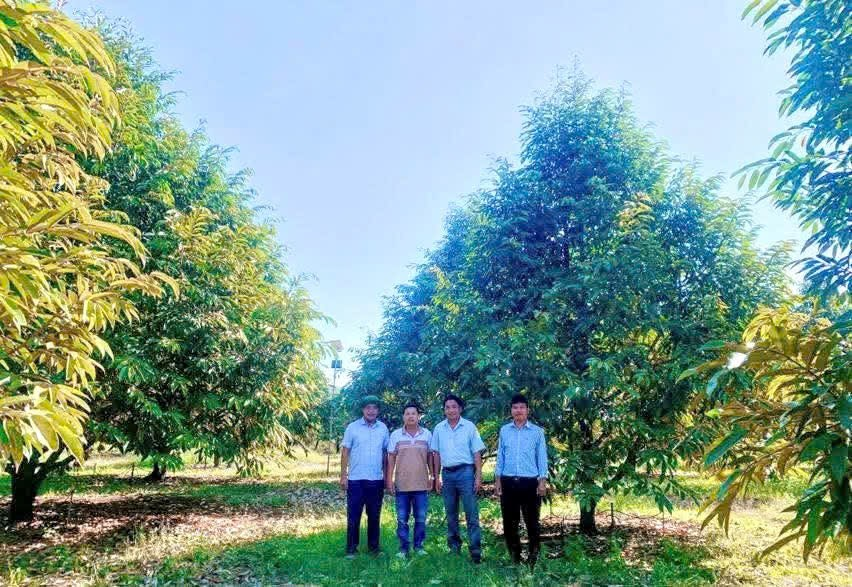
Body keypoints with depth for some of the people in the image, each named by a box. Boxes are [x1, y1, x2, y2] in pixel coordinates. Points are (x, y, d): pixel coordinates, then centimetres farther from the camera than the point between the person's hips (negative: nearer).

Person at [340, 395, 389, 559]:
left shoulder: (383, 428, 5)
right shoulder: (353, 427, -2)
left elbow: (386, 454, 10)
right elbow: (345, 452, -1)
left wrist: (387, 476, 8)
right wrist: (343, 476, -6)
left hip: (377, 480, 2)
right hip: (356, 479, -2)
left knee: (374, 516, 11)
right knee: (353, 515, 3)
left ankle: (373, 547, 23)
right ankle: (351, 548, 14)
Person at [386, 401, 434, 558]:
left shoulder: (427, 434, 2)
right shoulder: (395, 435, 1)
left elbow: (430, 457, 8)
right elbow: (391, 458, 3)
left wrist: (433, 476, 5)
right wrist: (389, 480, -1)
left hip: (421, 484, 0)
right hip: (401, 485, 0)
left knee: (421, 518, 7)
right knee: (402, 519, 6)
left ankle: (418, 546, 21)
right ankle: (403, 548, 17)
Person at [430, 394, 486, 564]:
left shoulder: (469, 427, -3)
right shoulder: (439, 429, 5)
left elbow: (477, 453, -2)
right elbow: (436, 454, 11)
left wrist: (478, 476, -8)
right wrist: (436, 477, 8)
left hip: (465, 472, -3)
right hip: (447, 474, 4)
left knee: (471, 513, -4)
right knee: (451, 513, 13)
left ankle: (475, 550, -1)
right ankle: (454, 546, 25)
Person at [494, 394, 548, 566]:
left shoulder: (537, 432, 2)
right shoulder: (504, 430, 8)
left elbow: (542, 458, 2)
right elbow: (500, 456, 10)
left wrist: (543, 481, -4)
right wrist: (497, 479, 5)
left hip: (530, 482, -2)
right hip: (508, 482, 2)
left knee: (532, 521, 1)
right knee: (509, 521, 7)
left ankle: (533, 556, 15)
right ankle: (514, 556, 20)